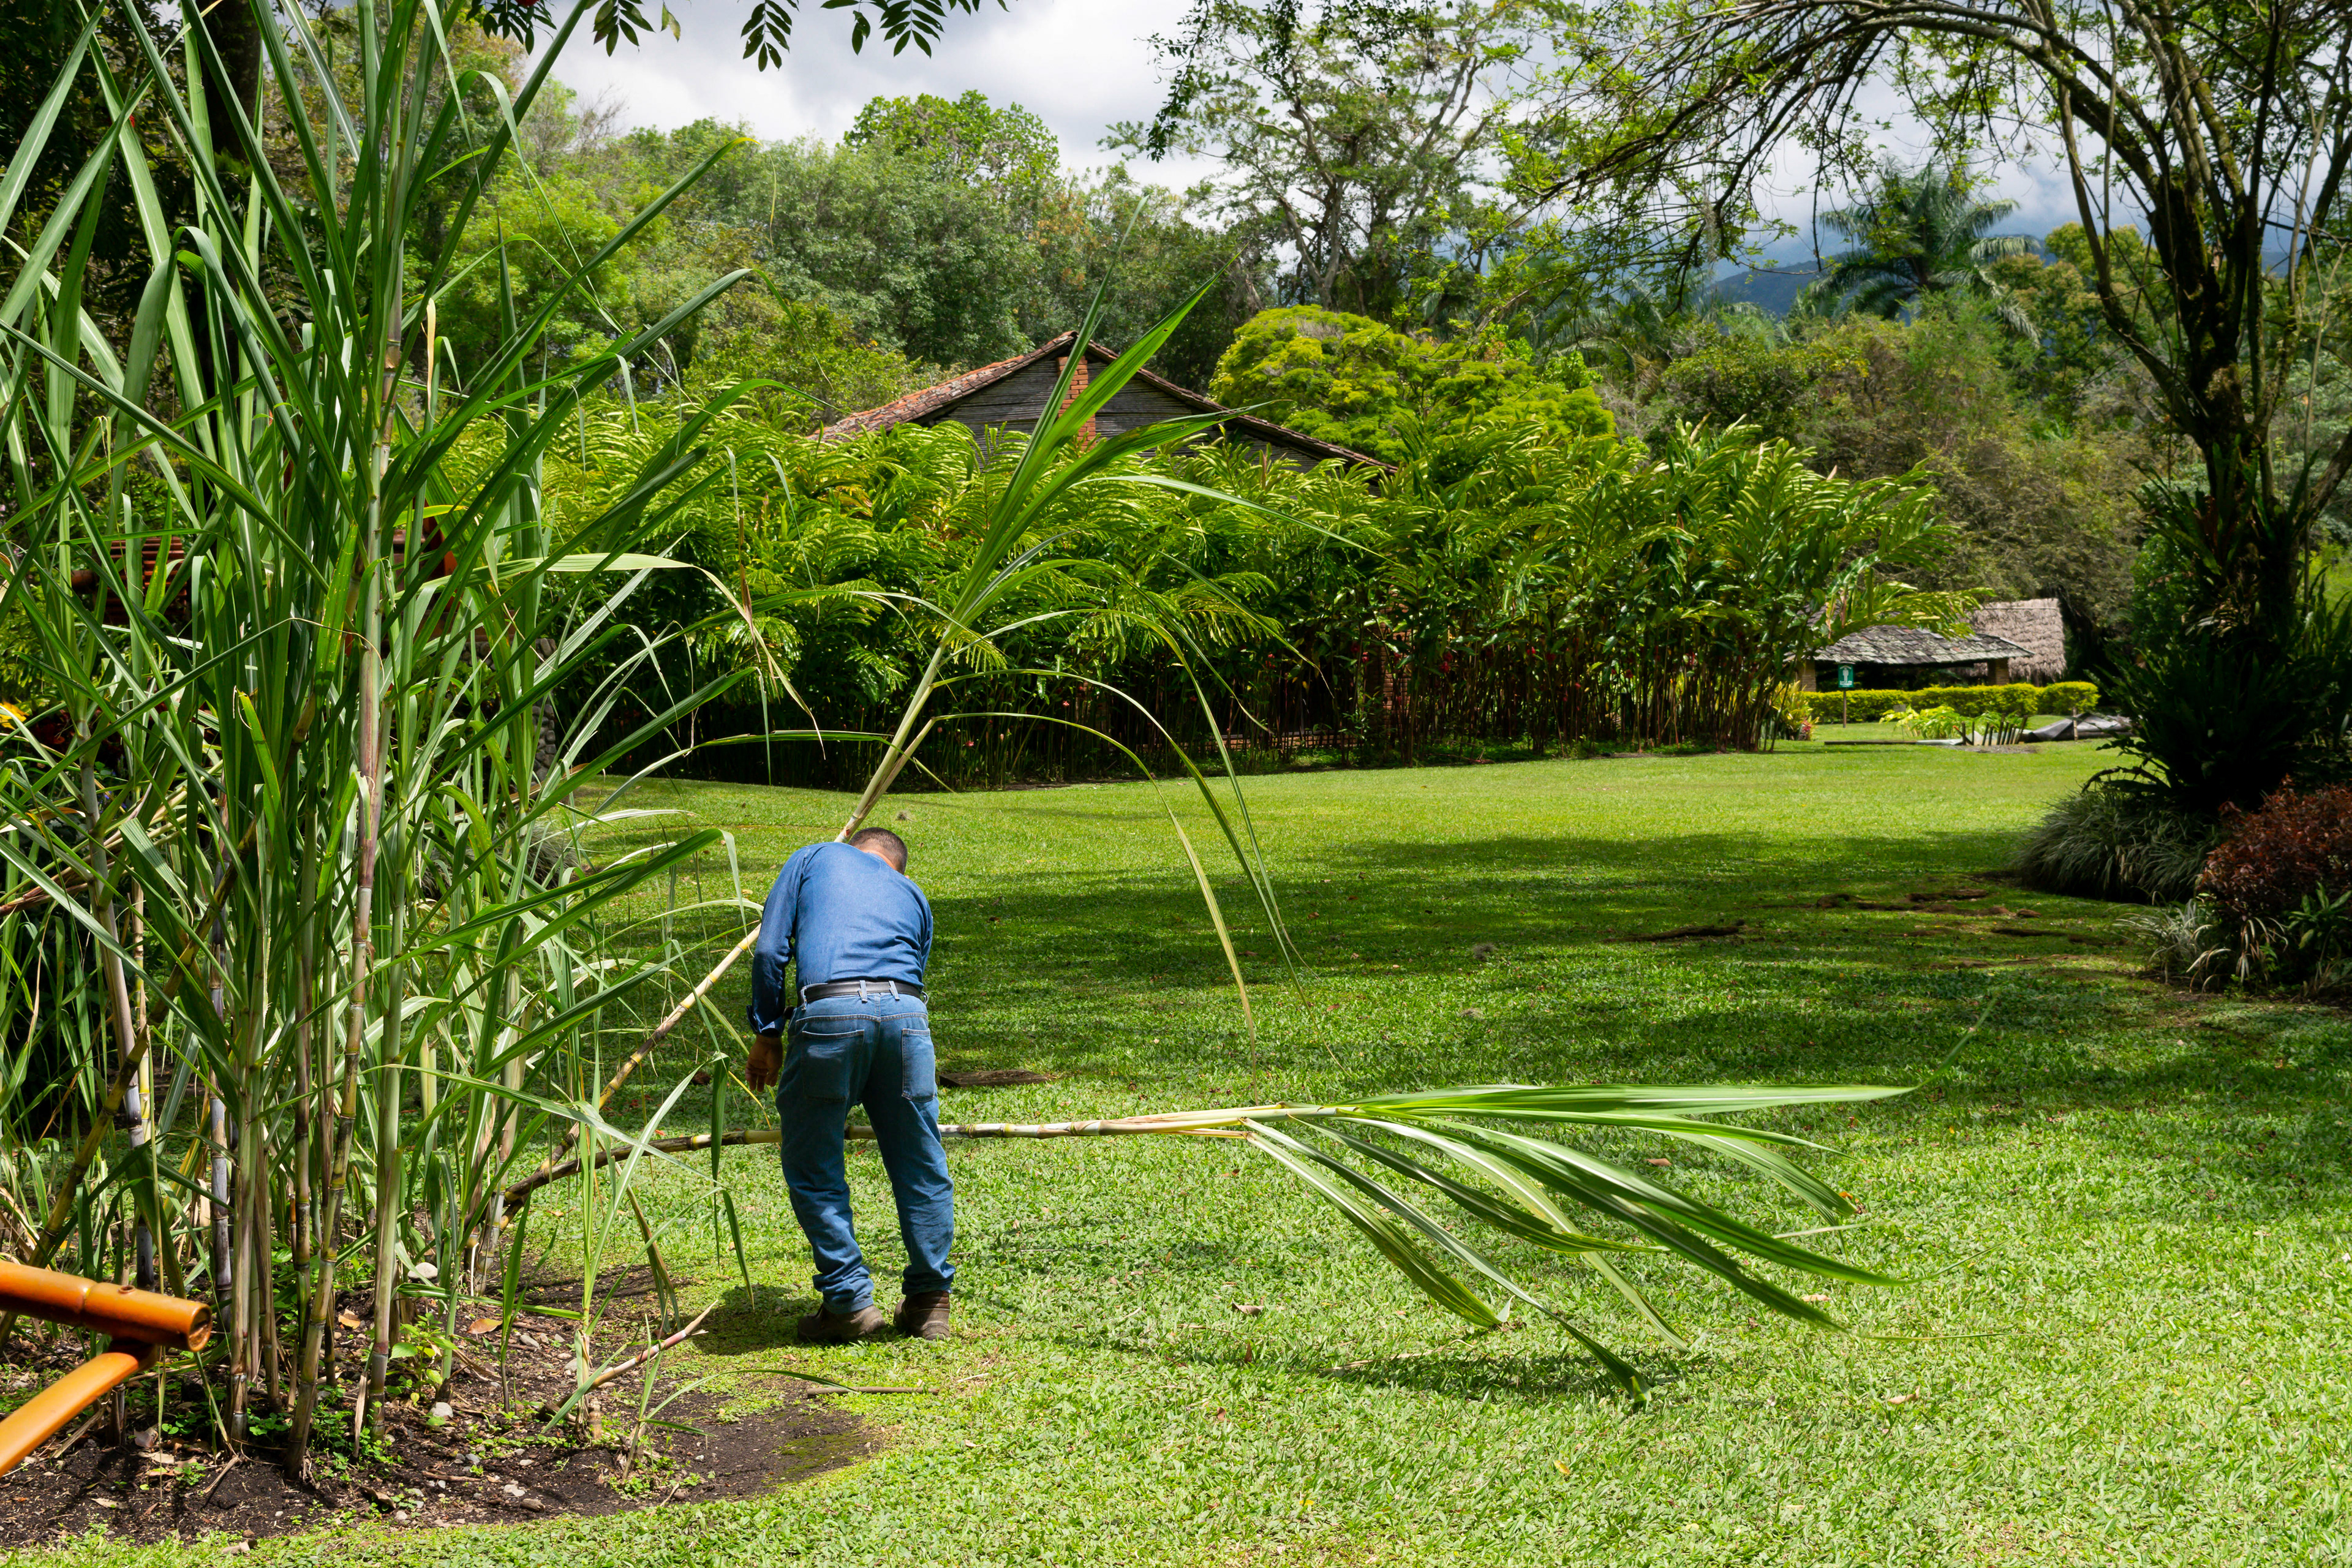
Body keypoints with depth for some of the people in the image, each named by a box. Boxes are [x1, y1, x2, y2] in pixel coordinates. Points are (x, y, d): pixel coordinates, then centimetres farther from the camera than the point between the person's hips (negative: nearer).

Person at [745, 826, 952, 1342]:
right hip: (904, 1013, 3)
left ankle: (849, 1301, 10)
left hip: (827, 1012, -3)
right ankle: (930, 1301, 20)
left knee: (814, 1170, 10)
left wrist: (765, 1033, 17)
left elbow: (769, 951, 11)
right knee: (921, 1168, 14)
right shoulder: (913, 896, 31)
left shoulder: (814, 858, 24)